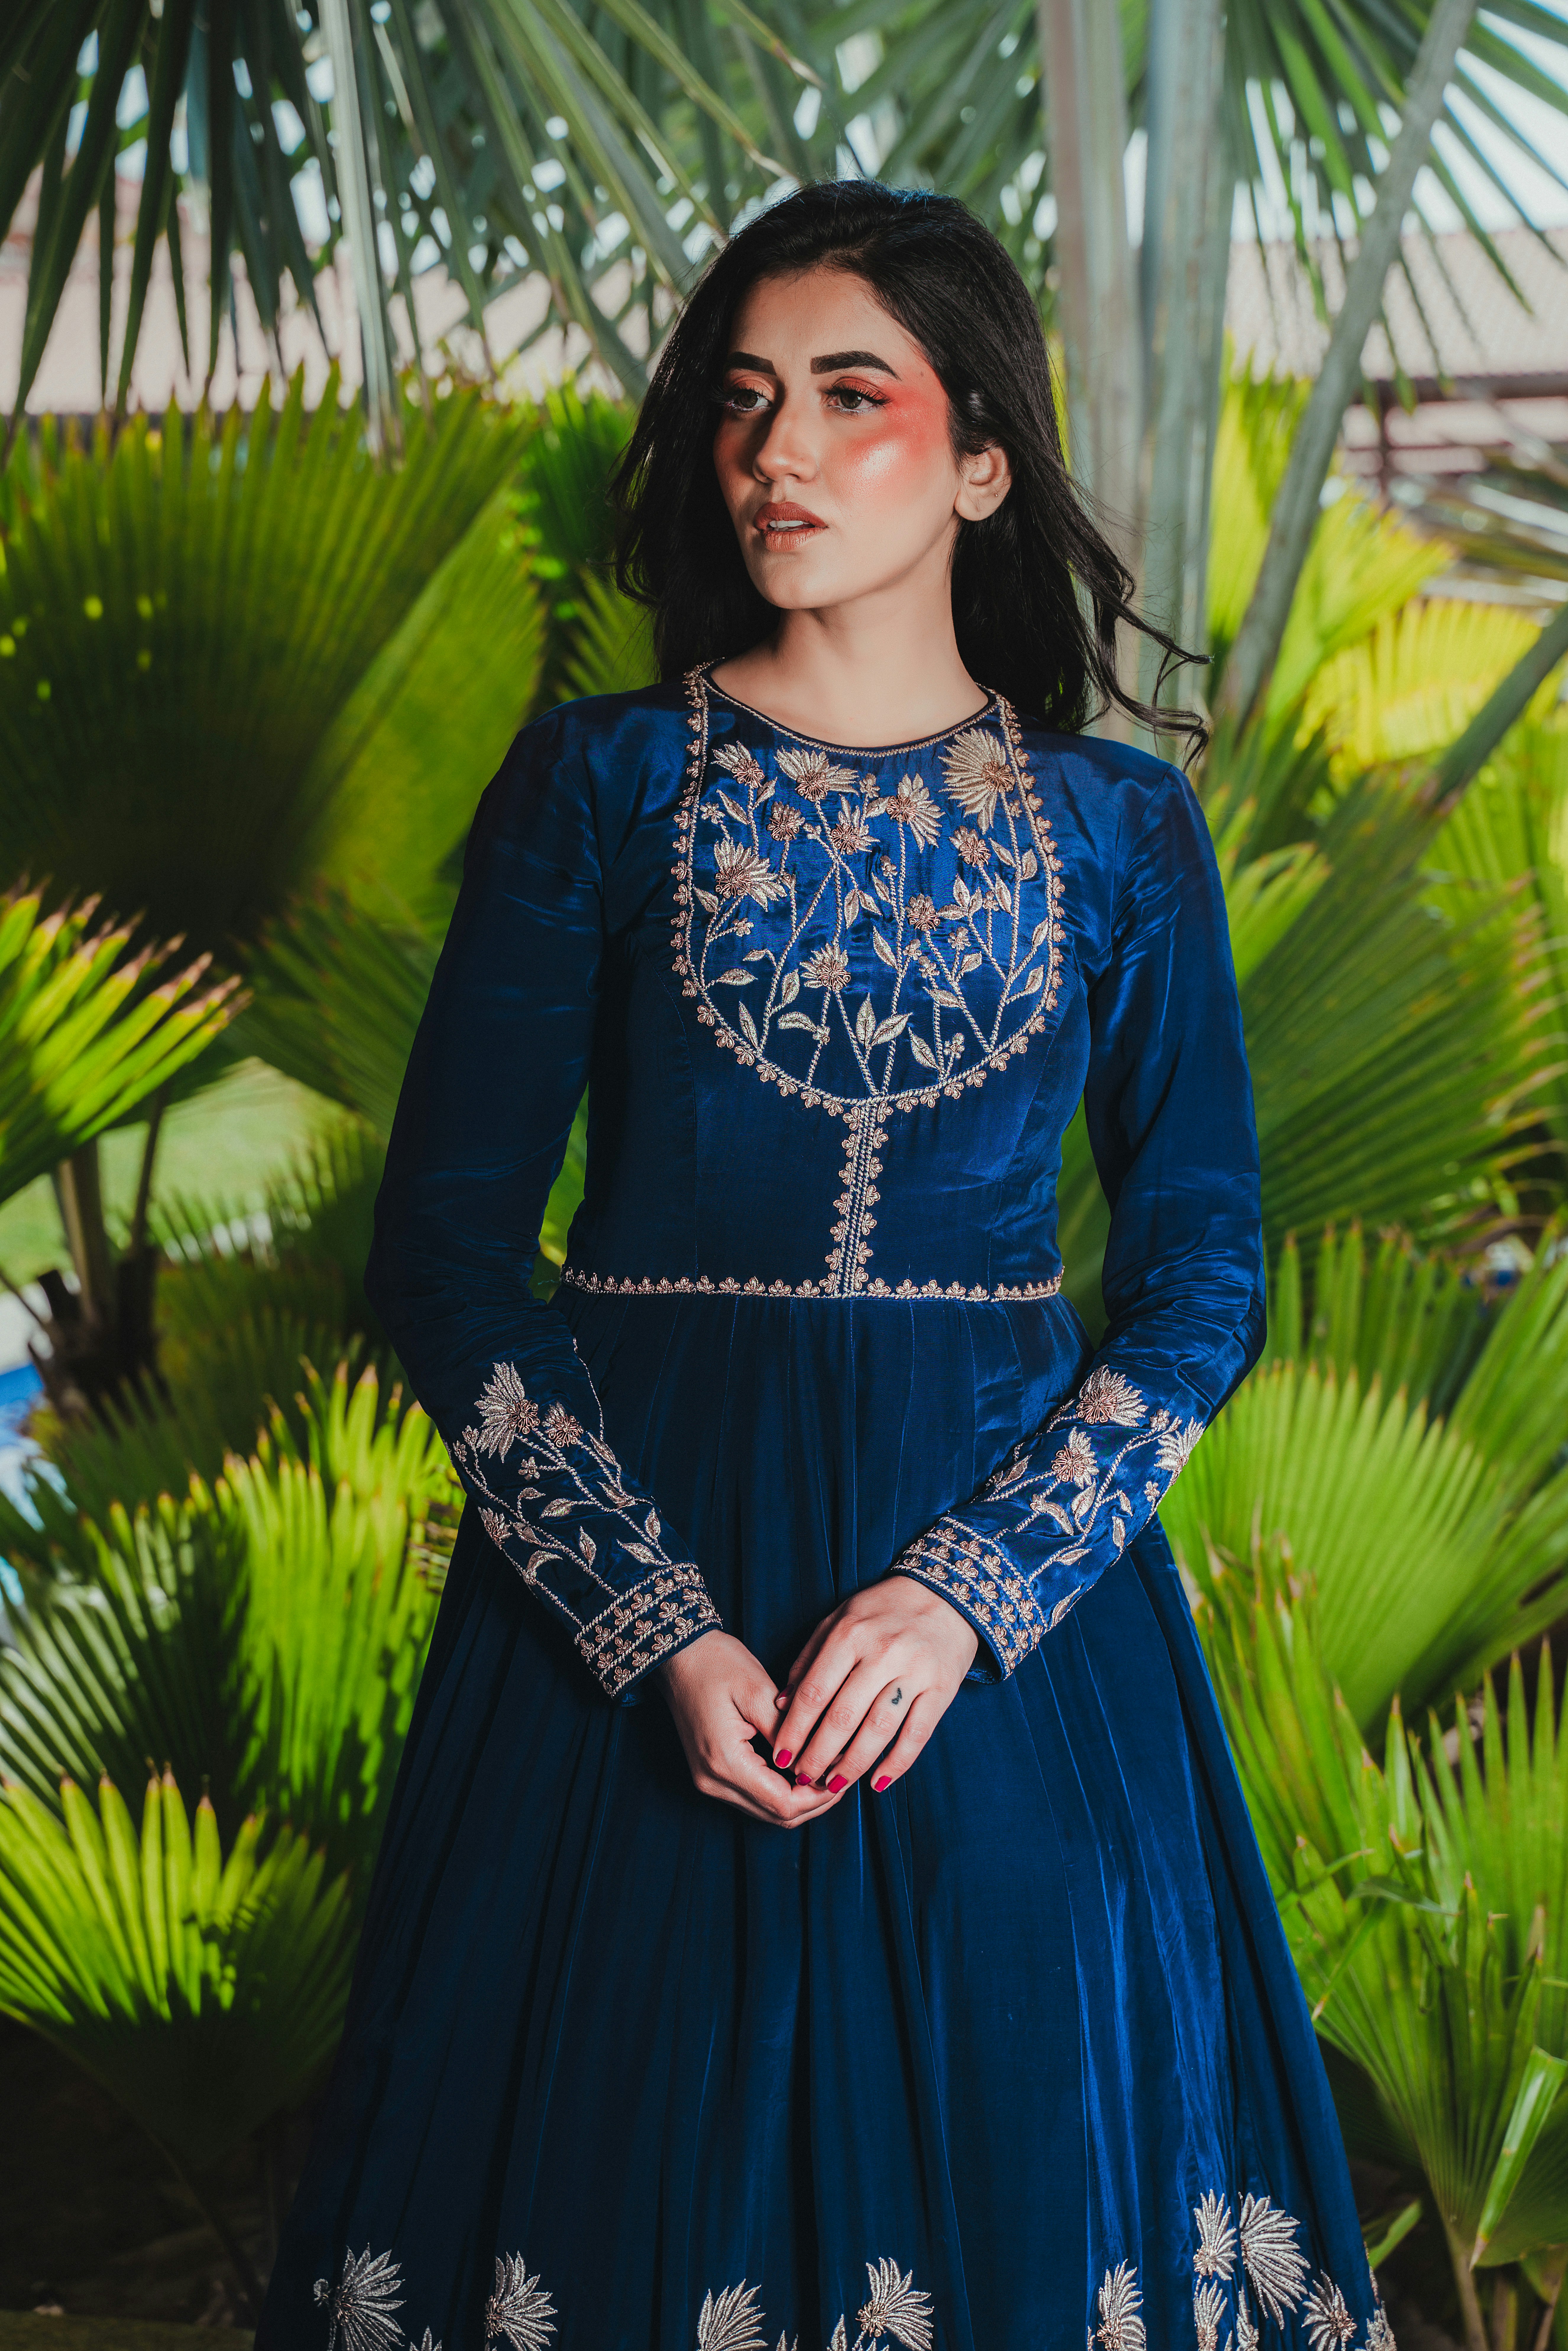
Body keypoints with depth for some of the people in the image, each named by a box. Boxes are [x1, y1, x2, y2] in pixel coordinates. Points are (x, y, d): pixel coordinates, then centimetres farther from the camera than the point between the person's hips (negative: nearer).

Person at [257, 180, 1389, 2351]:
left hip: (1016, 1570, 1)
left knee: (1017, 2156, 8)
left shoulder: (1119, 825, 3)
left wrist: (970, 1596, -12)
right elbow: (445, 1249, -3)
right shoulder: (599, 785, 0)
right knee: (638, 2157, 6)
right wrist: (661, 1634, -12)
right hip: (632, 1554, -1)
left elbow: (1203, 1270, 2)